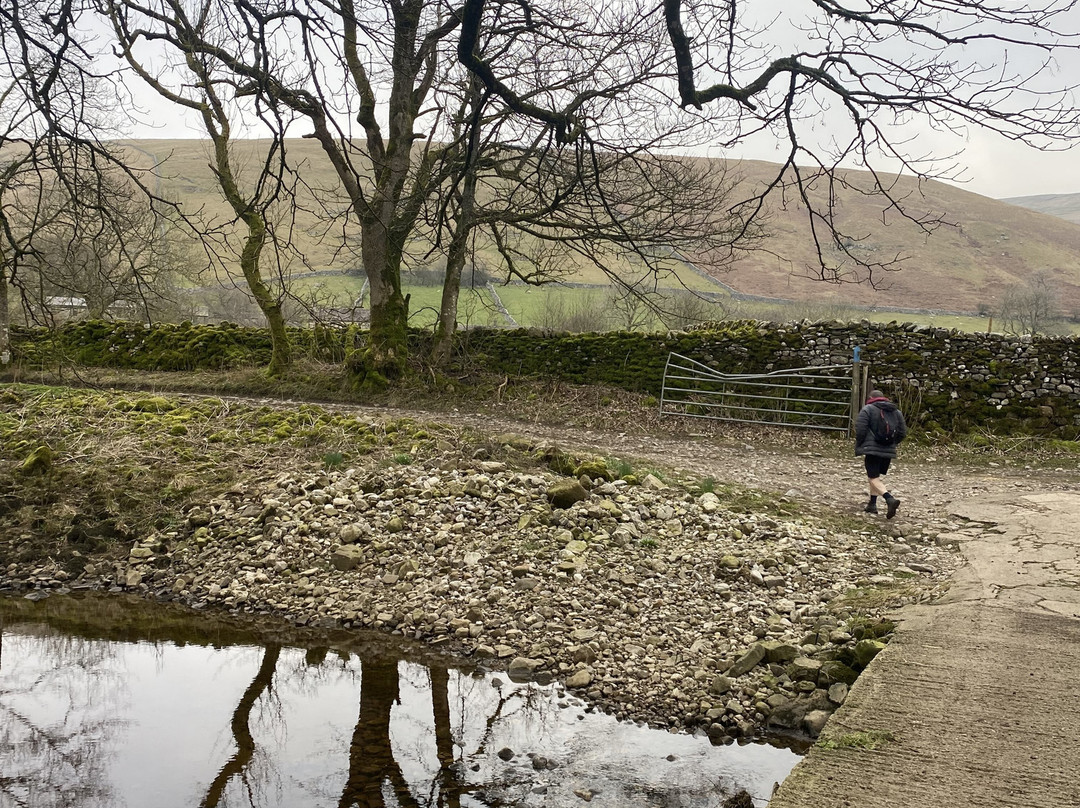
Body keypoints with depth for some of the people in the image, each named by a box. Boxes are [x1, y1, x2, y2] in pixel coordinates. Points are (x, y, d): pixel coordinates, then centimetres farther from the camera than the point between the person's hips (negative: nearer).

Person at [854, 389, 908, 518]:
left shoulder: (867, 409, -2)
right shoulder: (896, 411, 15)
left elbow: (860, 430, -10)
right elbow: (902, 433, 11)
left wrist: (859, 449, 1)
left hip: (872, 450, -6)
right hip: (889, 451, 6)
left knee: (873, 478, -6)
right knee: (876, 476, 20)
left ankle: (890, 499, -27)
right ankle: (872, 505, 23)